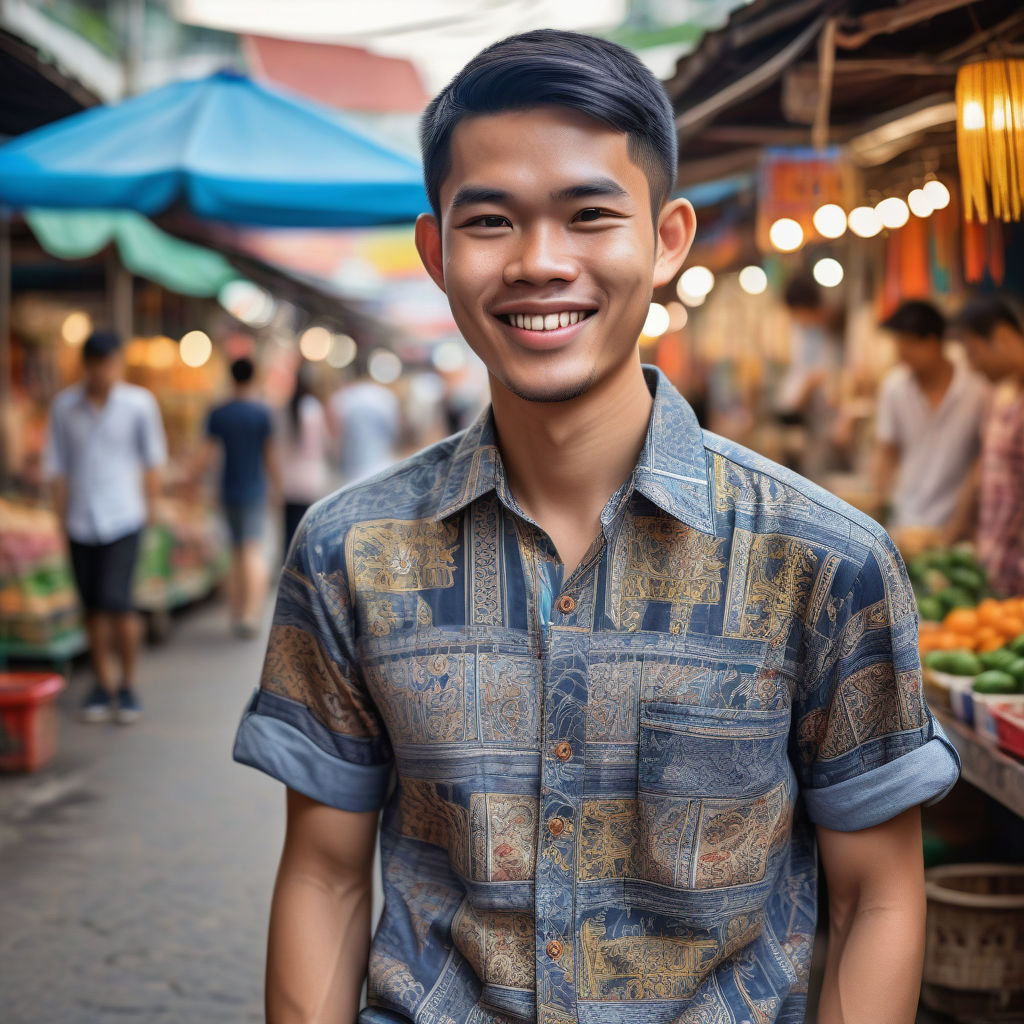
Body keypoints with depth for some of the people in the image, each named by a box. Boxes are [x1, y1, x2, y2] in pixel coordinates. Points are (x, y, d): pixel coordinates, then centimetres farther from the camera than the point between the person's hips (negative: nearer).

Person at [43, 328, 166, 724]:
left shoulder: (139, 403, -2)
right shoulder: (64, 406, 2)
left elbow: (152, 461, 7)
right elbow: (57, 467, 8)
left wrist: (149, 509, 6)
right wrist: (62, 517, 6)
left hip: (123, 518, -2)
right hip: (81, 522, 3)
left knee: (117, 601, -12)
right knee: (93, 606, 8)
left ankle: (128, 684, 5)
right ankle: (103, 684, 21)